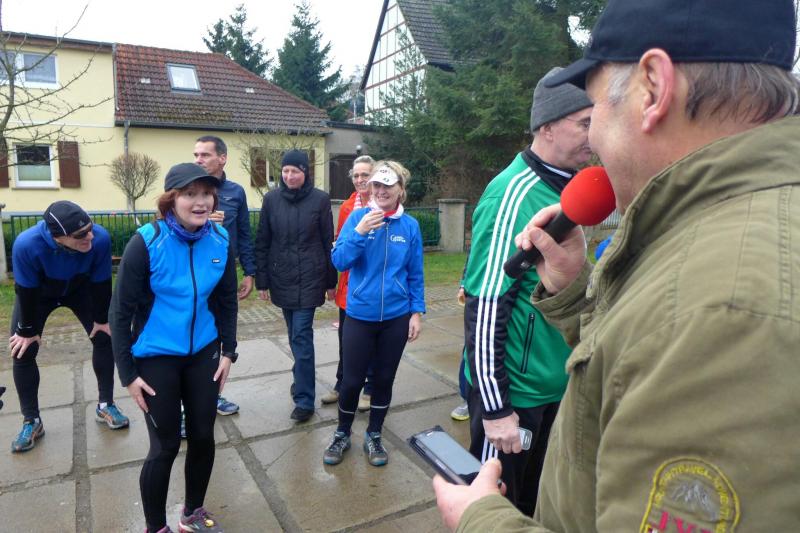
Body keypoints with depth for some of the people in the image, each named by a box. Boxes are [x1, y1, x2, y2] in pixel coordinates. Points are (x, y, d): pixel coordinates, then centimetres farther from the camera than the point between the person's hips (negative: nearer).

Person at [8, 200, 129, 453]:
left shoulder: (100, 238, -39)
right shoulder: (27, 245, -42)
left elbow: (101, 282, -22)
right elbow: (27, 291, -26)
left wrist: (101, 319, -10)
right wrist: (27, 330, -13)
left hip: (80, 289, 1)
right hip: (37, 293, -1)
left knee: (104, 338, -4)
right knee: (23, 352, -6)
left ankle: (106, 405, 13)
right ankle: (31, 422, 12)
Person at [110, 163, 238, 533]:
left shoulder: (220, 241, -7)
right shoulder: (146, 242, -19)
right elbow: (121, 310, -12)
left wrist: (228, 351, 2)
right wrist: (128, 373, -10)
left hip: (204, 354, 4)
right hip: (157, 358, -4)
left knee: (203, 436, 13)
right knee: (166, 446, 6)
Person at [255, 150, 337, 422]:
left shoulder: (320, 199, -4)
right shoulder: (271, 199, 2)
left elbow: (328, 242, -1)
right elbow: (262, 242, 5)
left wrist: (331, 281, 0)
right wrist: (261, 280, 3)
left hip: (309, 279, -3)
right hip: (281, 279, 3)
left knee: (301, 336, -5)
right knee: (295, 335, 14)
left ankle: (304, 399, 3)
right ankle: (302, 378, 35)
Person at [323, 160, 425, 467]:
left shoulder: (410, 226, -2)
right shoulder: (358, 217, -7)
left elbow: (415, 274, 4)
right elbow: (339, 262, -12)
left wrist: (417, 312, 1)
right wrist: (359, 232, -25)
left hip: (396, 317, 1)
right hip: (360, 314, -1)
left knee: (384, 379, 14)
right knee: (352, 379, 7)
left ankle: (373, 436, 35)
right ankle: (342, 434, 32)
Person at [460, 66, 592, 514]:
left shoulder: (566, 188, 5)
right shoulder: (515, 194, -22)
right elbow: (485, 307, -24)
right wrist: (495, 408, -21)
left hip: (554, 387, 8)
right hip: (511, 392, -8)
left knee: (535, 504, 25)